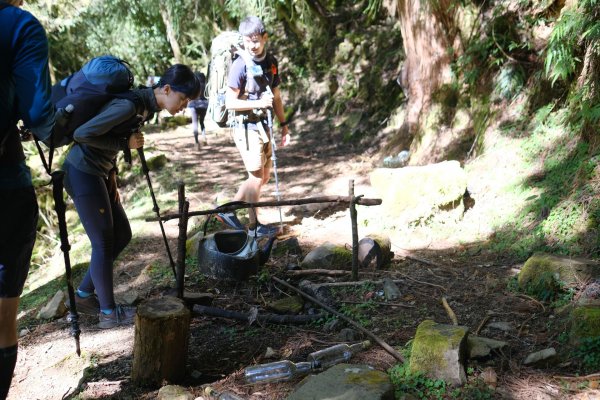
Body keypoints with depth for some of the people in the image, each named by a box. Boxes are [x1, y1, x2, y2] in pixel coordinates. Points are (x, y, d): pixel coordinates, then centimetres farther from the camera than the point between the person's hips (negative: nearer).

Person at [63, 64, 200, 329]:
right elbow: (82, 134, -26)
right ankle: (109, 312, 13)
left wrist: (111, 178, 11)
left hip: (99, 173, 10)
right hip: (83, 174, -9)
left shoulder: (147, 106, 6)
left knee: (122, 235, 13)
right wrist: (125, 143, -19)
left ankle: (85, 295, 25)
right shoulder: (130, 105, -24)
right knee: (104, 243, -1)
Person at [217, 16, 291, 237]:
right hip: (246, 126, -7)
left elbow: (276, 96, 14)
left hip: (262, 125, 7)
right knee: (257, 177, -2)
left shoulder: (271, 62, 5)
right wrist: (259, 103, -24)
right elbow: (230, 102, -15)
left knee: (264, 176, 13)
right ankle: (254, 226, 14)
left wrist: (284, 125, 12)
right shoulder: (240, 65, -15)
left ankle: (228, 210, 25)